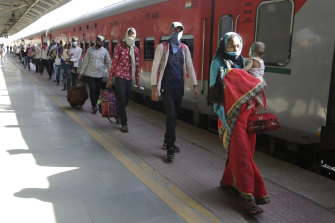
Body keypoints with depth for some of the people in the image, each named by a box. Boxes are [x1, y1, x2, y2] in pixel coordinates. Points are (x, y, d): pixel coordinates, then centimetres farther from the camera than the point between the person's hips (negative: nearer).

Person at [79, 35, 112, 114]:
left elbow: (109, 63, 5)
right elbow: (85, 62, 3)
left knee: (97, 90, 8)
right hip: (90, 74, -1)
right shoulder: (90, 50, 0)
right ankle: (94, 106, -3)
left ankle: (95, 103, 25)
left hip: (99, 75, 2)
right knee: (92, 90, -9)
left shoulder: (105, 51, 2)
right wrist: (81, 72, 1)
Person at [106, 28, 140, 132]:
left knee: (126, 100, 10)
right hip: (120, 76, -4)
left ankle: (118, 114, 33)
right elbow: (114, 62, -1)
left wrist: (137, 81, 11)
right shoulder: (119, 46, -1)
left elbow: (137, 66, 12)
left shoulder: (136, 50, 10)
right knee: (122, 100, -5)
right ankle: (124, 124, 1)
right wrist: (110, 78, -3)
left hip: (129, 78, 4)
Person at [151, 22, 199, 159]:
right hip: (166, 86, -4)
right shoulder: (162, 47, -1)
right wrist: (154, 88, -11)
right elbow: (155, 68, -4)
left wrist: (195, 86, 3)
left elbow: (190, 68, 11)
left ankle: (167, 142, 28)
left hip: (179, 87, 4)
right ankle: (170, 148, -7)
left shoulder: (184, 48, 12)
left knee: (173, 116, 10)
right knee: (171, 115, -13)